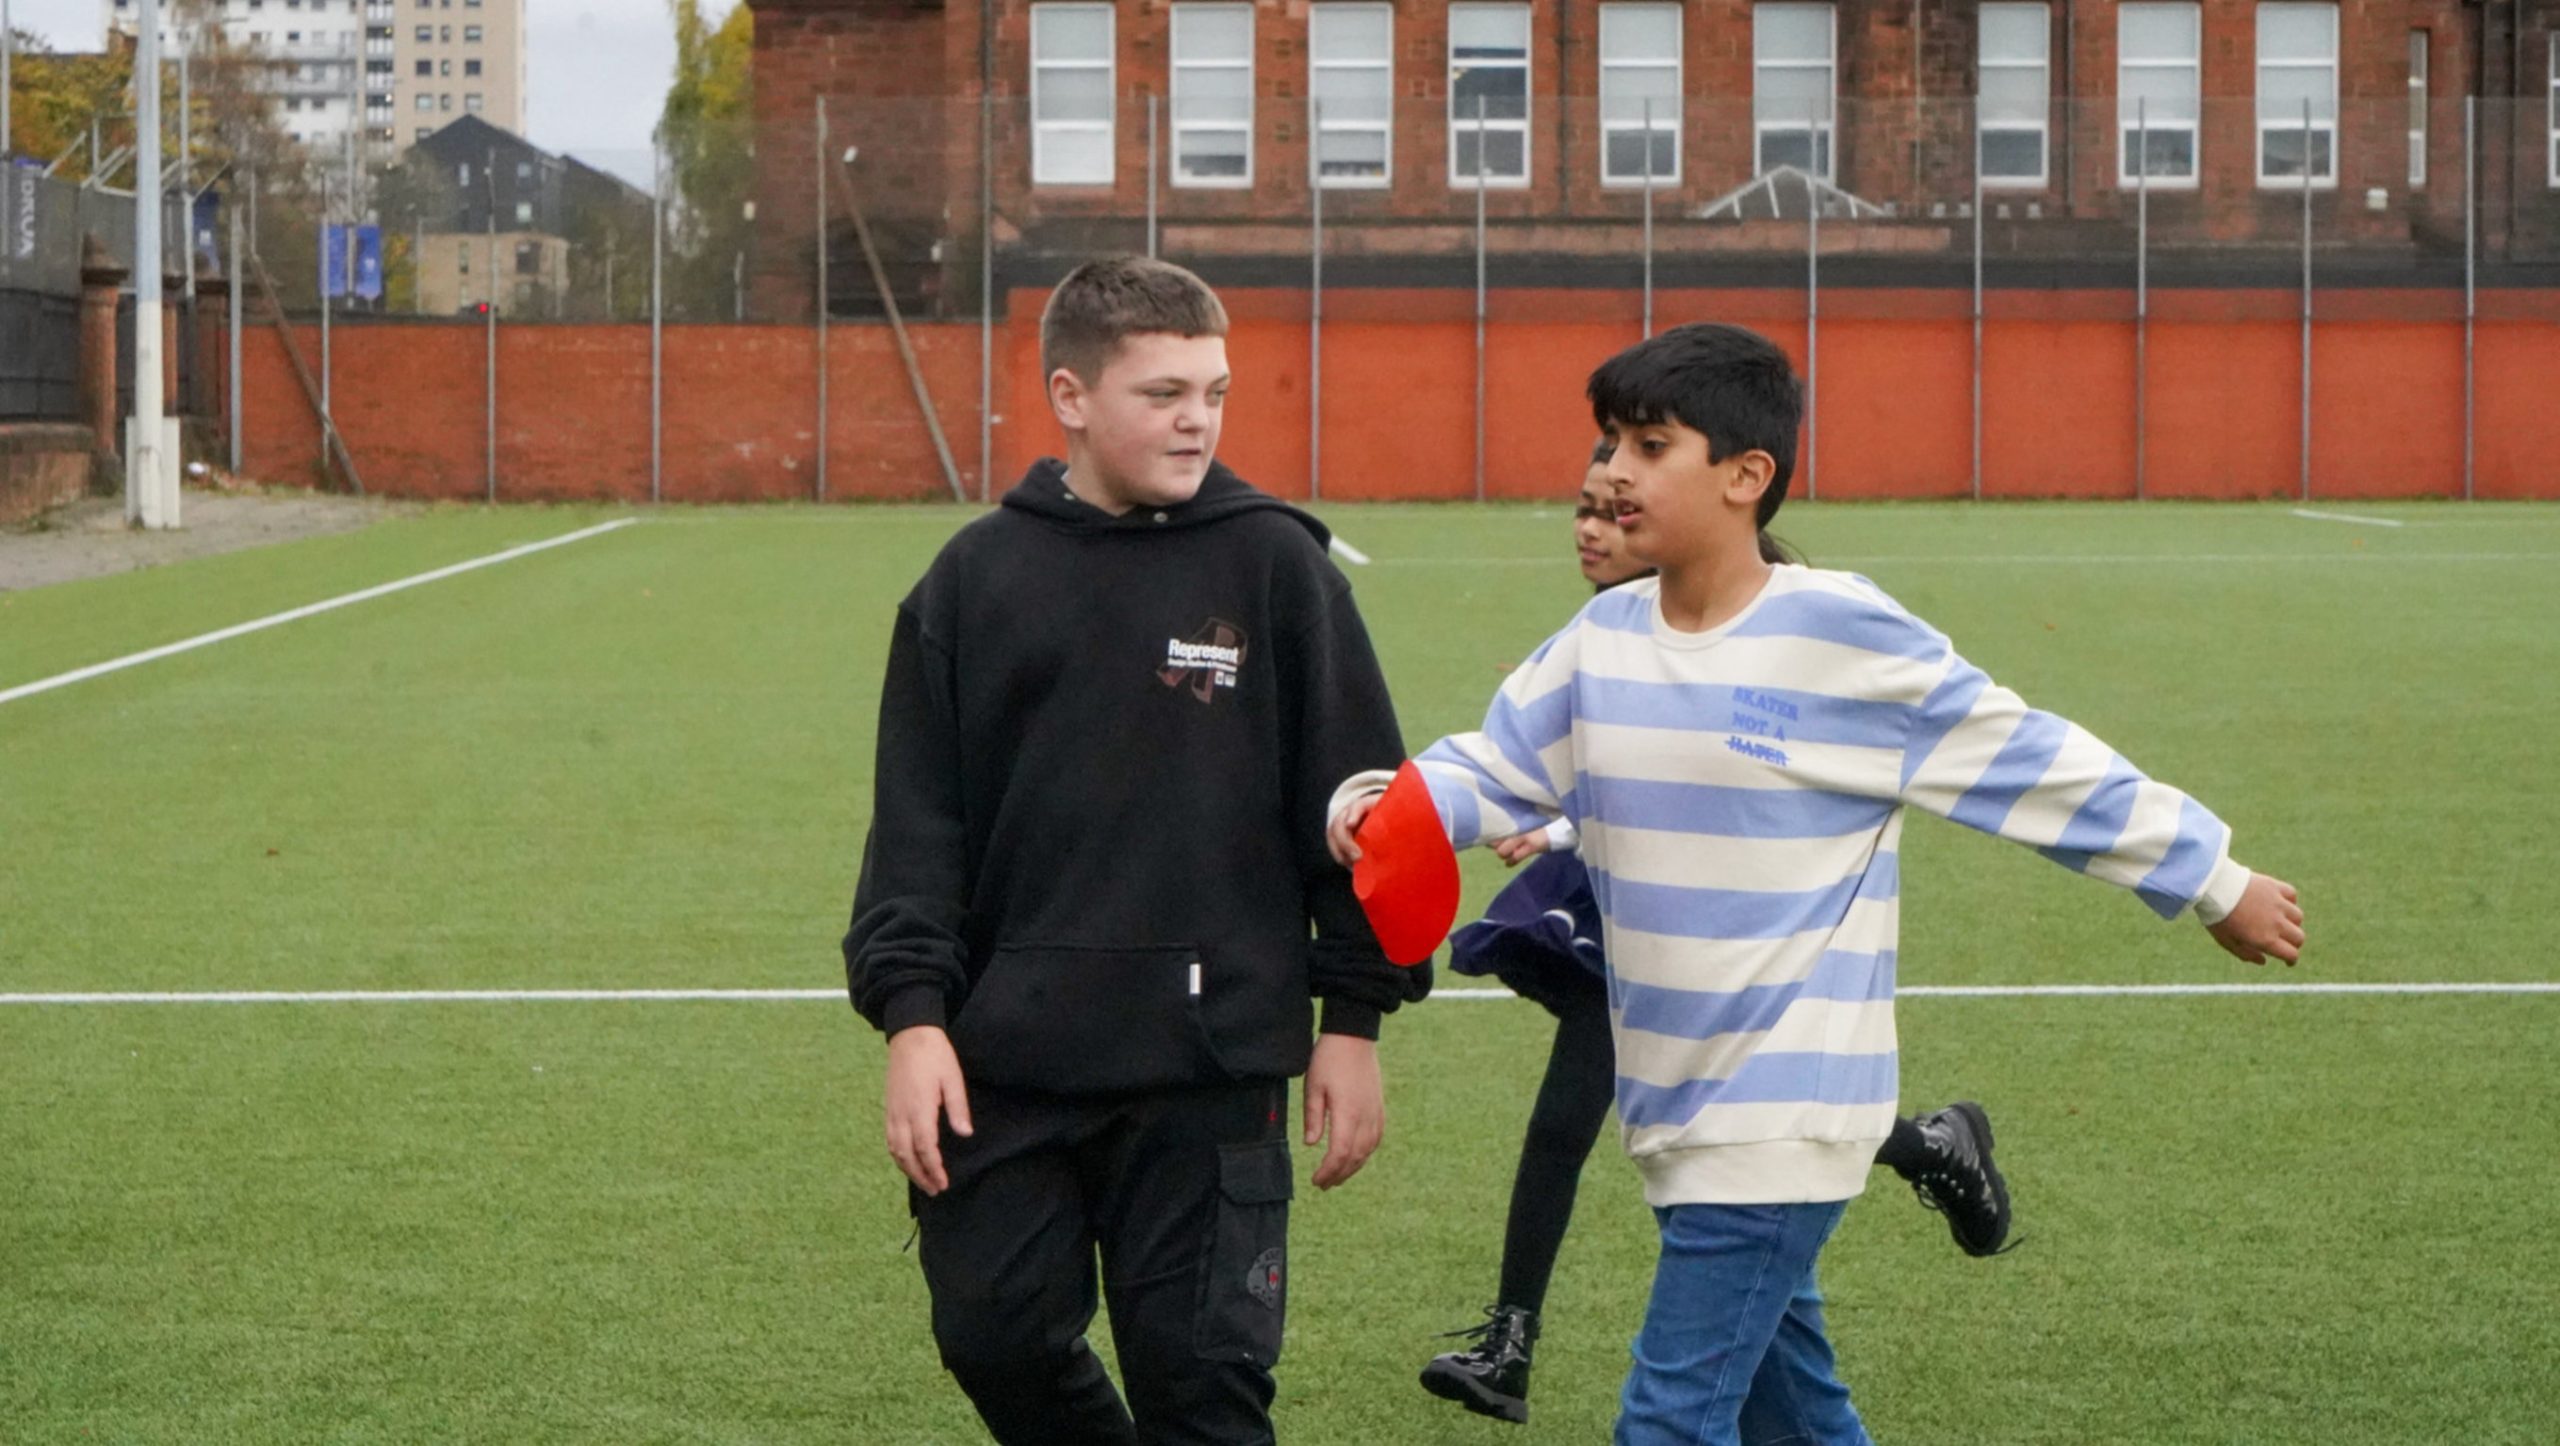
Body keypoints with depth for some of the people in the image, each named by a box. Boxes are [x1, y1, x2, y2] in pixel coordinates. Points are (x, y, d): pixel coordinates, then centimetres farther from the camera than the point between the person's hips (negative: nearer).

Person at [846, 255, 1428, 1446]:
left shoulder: (1273, 565, 0)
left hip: (1210, 1072, -2)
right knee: (997, 1338, 5)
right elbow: (917, 821, 6)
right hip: (1006, 1062, 2)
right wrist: (911, 1013, -4)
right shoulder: (975, 579, 5)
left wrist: (1354, 1022, 0)